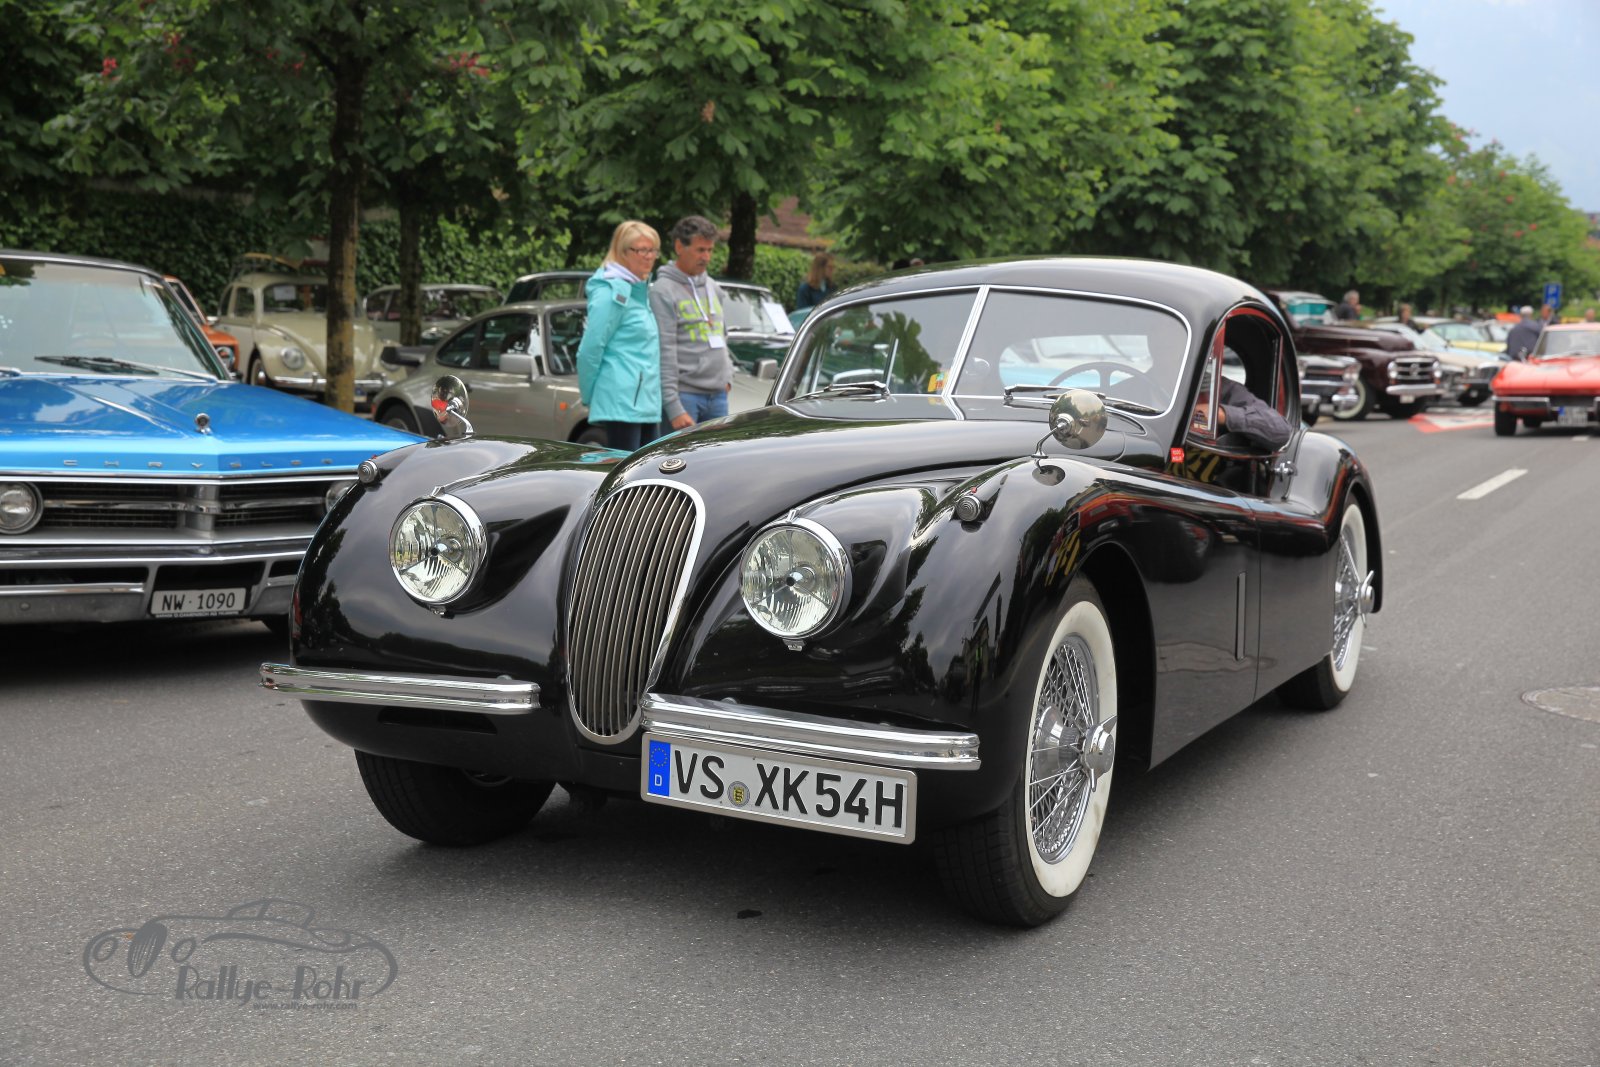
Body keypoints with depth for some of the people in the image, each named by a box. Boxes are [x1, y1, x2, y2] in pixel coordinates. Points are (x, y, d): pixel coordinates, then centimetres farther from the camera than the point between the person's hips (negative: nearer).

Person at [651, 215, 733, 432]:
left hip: (718, 395, 7)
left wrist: (727, 377, 12)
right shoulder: (663, 292, -9)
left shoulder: (713, 287, 16)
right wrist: (674, 409, -20)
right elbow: (664, 354, -14)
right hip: (684, 395, -7)